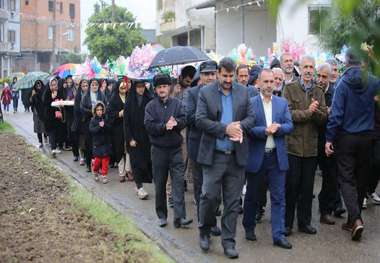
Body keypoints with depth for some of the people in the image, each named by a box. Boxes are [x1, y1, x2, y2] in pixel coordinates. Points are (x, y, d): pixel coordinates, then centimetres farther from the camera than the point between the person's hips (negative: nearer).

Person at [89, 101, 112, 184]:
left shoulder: (106, 119, 3)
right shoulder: (93, 120, -1)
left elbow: (110, 128, -6)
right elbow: (91, 130, -13)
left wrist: (104, 125, -23)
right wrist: (99, 126, -23)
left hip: (106, 143, 2)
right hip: (97, 143, -2)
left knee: (105, 159, 2)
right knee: (97, 159, -3)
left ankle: (104, 176, 11)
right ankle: (95, 172, 25)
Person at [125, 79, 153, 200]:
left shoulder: (149, 100, 2)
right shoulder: (129, 102, -1)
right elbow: (126, 121, -2)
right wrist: (130, 138, -8)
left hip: (147, 136, 2)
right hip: (134, 136, -2)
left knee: (146, 160, 2)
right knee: (137, 162, -4)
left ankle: (138, 185, 15)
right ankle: (140, 188, -2)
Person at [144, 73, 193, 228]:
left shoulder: (177, 103, 5)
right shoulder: (151, 106, 2)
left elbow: (184, 120, -5)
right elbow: (149, 126, -9)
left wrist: (175, 123, -24)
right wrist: (165, 126, -21)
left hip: (175, 148, 0)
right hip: (158, 150, 0)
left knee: (178, 182, -7)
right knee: (160, 184, 9)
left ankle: (179, 216, -8)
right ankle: (162, 215, 21)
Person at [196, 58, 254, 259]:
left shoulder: (243, 92, 8)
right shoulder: (205, 92, 0)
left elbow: (251, 117, 6)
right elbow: (200, 120, -9)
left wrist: (240, 126, -15)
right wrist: (225, 129, -17)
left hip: (237, 155, 3)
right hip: (213, 155, -2)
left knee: (232, 201, 6)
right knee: (209, 196, -2)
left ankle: (228, 240, 16)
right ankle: (204, 231, 23)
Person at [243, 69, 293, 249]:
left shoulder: (282, 103, 8)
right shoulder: (250, 103, -3)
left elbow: (289, 126, 1)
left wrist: (277, 128, -18)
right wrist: (265, 130, -24)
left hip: (277, 156, 2)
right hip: (256, 156, -2)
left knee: (279, 198, 2)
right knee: (252, 196, 12)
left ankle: (278, 234, 7)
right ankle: (249, 227, 31)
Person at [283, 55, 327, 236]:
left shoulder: (318, 92, 11)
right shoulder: (290, 88, -2)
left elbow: (324, 117, 2)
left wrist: (316, 111, -17)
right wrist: (308, 112, -17)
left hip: (311, 146, 4)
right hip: (293, 144, -4)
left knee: (307, 187, 11)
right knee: (291, 186, 3)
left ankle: (304, 222, 22)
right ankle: (287, 223, 13)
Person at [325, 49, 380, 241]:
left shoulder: (343, 83, -11)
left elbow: (336, 113, -13)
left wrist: (329, 138, -10)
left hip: (346, 138, -3)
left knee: (346, 178, 2)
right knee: (361, 178, 14)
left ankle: (356, 219, -14)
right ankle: (353, 220, 25)